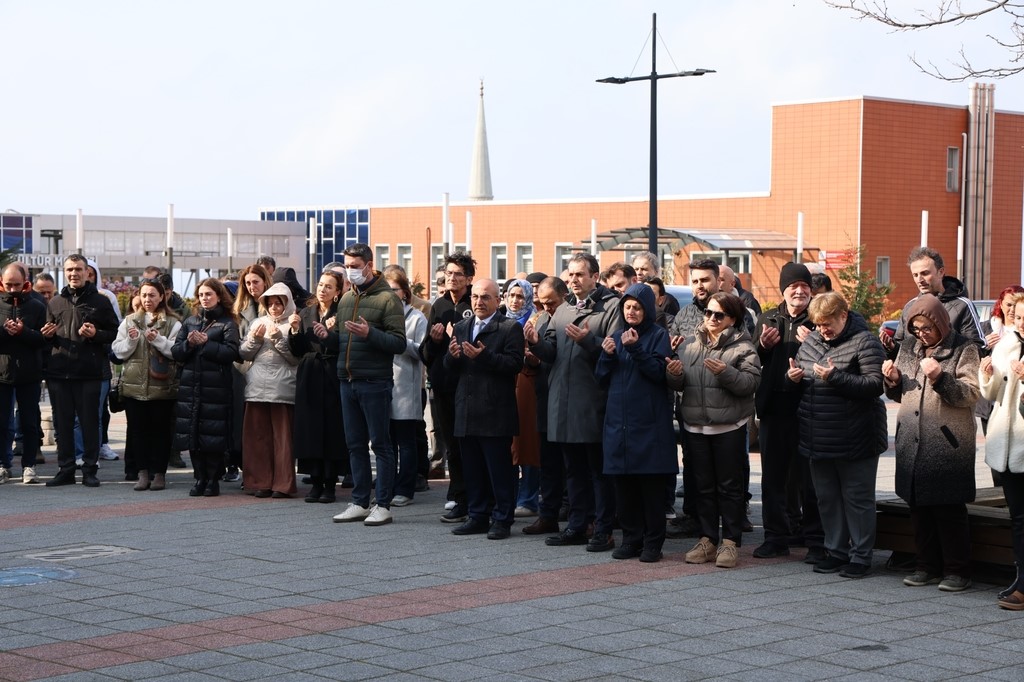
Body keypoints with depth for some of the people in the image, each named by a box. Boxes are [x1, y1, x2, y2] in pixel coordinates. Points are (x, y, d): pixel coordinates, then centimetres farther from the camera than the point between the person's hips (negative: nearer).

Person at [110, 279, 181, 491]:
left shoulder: (172, 323, 1)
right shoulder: (129, 321, 12)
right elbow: (117, 351, 9)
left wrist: (158, 340, -18)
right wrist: (130, 340, -9)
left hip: (162, 385, -3)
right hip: (134, 384, 3)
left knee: (161, 429, 2)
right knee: (137, 429, 4)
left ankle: (159, 473, 10)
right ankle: (143, 472, 12)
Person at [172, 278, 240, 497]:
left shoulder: (227, 323, 1)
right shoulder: (190, 322, 16)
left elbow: (232, 353, -11)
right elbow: (175, 352, 10)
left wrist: (205, 343, -13)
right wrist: (189, 343, -9)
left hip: (216, 387, -5)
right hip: (190, 385, 5)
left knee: (213, 436, -4)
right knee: (192, 434, 4)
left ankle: (213, 480, 5)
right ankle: (200, 478, 13)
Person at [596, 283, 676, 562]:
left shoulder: (658, 336, 1)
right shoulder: (617, 336, 15)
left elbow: (659, 372, -11)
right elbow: (602, 378, 13)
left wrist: (636, 349, -20)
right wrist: (608, 355, -5)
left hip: (649, 422, -5)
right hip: (618, 421, 5)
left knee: (650, 484, -3)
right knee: (622, 483, 4)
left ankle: (653, 542, 3)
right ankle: (631, 538, 13)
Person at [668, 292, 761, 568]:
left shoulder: (743, 348, -4)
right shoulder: (690, 346, 11)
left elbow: (751, 382, -14)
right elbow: (678, 385, 12)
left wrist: (726, 373, -27)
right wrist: (674, 375, -10)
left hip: (729, 428, -5)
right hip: (695, 426, 5)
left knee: (730, 486, 2)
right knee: (703, 486, 11)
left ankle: (731, 542, 8)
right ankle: (707, 540, 19)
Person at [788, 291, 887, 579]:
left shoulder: (864, 342, -11)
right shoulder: (812, 341, 10)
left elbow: (876, 385, -19)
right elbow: (798, 370, 23)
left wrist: (836, 377, -25)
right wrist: (794, 376, -1)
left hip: (854, 441, -7)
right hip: (819, 440, 7)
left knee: (857, 498, 2)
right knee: (827, 498, 14)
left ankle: (860, 556, 9)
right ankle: (836, 551, 24)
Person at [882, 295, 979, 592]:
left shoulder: (963, 349, -3)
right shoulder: (908, 347, 14)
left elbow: (971, 395, -10)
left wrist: (940, 378, -23)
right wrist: (893, 380, 1)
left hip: (947, 444, -6)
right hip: (912, 442, 6)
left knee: (949, 509, -3)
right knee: (918, 507, 9)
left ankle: (957, 570, 5)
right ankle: (928, 567, 18)